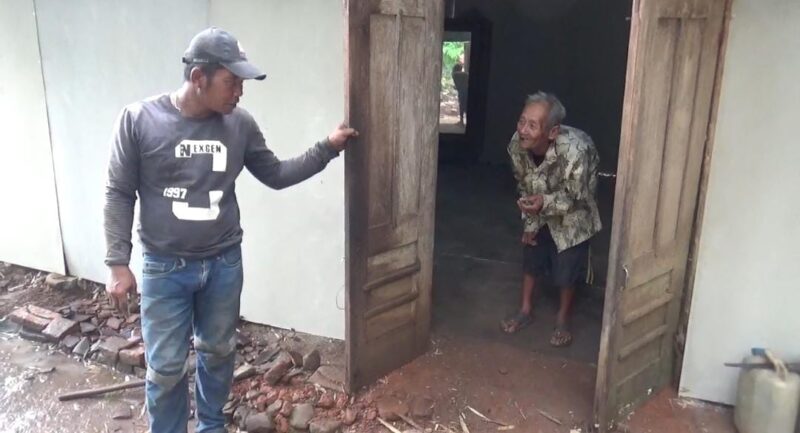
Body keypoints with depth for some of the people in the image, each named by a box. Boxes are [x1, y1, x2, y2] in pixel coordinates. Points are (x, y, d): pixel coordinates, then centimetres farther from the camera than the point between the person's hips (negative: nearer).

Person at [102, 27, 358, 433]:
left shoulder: (240, 124, -4)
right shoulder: (139, 118, -12)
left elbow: (276, 175, 6)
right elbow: (119, 195, -6)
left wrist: (327, 148, -3)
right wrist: (118, 264, -9)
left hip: (224, 264, 3)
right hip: (165, 268, -3)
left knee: (218, 352, 19)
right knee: (166, 368, 7)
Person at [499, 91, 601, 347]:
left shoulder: (575, 150, -41)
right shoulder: (517, 145, -26)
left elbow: (577, 198, -28)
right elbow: (524, 186, -8)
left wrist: (546, 203, -45)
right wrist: (530, 222, -5)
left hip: (573, 210, -4)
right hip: (542, 204, 4)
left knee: (568, 265, 1)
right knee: (531, 254, 11)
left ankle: (562, 319, 23)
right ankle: (525, 310, 29)